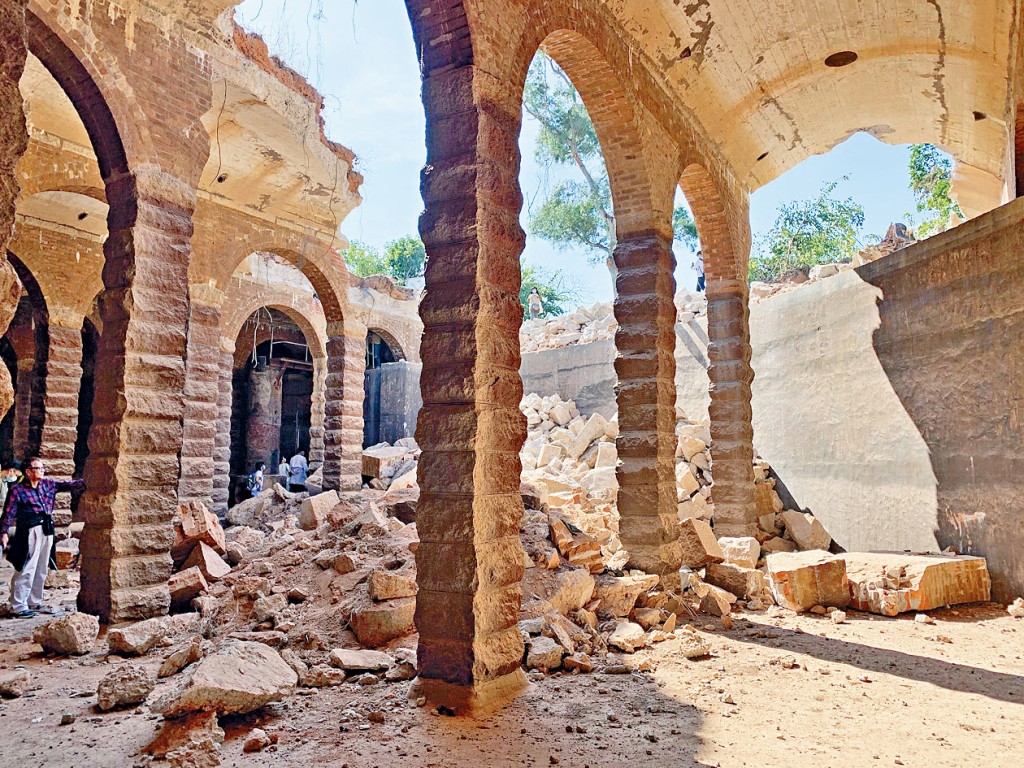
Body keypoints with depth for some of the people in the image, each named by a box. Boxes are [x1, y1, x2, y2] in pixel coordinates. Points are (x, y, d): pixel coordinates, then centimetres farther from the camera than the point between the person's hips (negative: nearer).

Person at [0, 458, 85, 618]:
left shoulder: (48, 485, 12)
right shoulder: (17, 490, -3)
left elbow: (68, 485, 9)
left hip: (47, 531, 6)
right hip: (29, 532, -6)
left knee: (41, 570, 13)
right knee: (26, 570, -7)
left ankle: (34, 602, 23)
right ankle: (18, 606, 0)